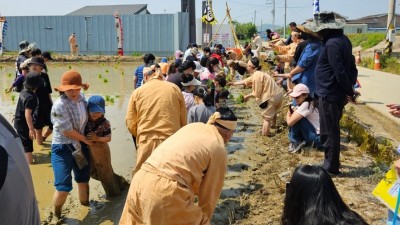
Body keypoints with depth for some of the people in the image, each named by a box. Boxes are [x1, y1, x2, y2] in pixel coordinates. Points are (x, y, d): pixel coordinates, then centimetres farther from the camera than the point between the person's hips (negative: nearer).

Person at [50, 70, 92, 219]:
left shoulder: (81, 98, -2)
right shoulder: (59, 106, -24)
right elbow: (68, 131, -21)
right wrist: (86, 140, -8)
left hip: (80, 145, 7)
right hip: (63, 148, -7)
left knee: (83, 178, 22)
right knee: (63, 187, -7)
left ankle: (85, 204, 46)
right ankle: (56, 215, 20)